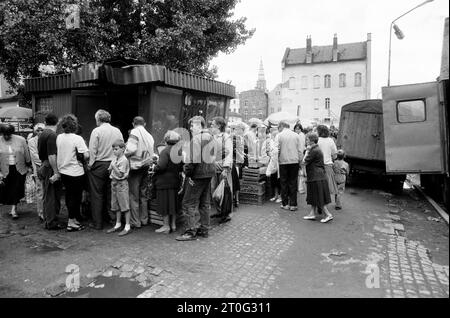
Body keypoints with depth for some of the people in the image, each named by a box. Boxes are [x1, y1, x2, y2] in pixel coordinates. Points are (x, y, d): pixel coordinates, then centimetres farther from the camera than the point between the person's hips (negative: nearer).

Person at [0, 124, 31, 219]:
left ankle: (14, 209, 7)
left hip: (19, 169, -1)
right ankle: (13, 208, 25)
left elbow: (26, 154, 5)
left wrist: (29, 166, 9)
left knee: (17, 189, -3)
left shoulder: (21, 140, -3)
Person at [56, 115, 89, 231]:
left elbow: (56, 153, 10)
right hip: (75, 172, -6)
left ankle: (75, 218, 29)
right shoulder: (77, 138, -16)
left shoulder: (59, 137, 2)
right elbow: (86, 155, -21)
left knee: (69, 196, 17)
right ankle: (71, 223, 10)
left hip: (63, 171, 6)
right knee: (75, 197, 4)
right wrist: (81, 159, -2)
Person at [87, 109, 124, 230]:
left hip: (98, 166, -4)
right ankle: (113, 217, 15)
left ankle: (97, 223, 10)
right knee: (111, 193, 14)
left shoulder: (96, 131, -7)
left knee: (97, 195, 4)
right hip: (113, 165, 4)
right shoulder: (117, 131, 5)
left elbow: (92, 150, -11)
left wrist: (90, 164, -1)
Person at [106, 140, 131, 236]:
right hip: (114, 183, 9)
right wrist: (110, 169, -1)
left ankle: (127, 226, 2)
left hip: (121, 183, -9)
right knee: (116, 205, 14)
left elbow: (120, 174, -18)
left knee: (125, 205, -4)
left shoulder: (124, 160, -14)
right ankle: (118, 224, 26)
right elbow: (110, 171, 18)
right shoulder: (114, 159, 12)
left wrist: (114, 166, -19)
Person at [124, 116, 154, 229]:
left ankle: (135, 222, 5)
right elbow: (153, 153, 9)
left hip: (135, 166, -6)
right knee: (143, 195, 15)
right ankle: (144, 219, 22)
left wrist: (123, 155, -4)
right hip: (146, 166, 6)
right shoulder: (149, 135, 12)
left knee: (134, 196, 1)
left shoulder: (134, 132, -8)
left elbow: (131, 149, -20)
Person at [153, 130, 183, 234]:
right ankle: (173, 224, 22)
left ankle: (166, 226, 8)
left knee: (164, 203, 2)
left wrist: (154, 169, -5)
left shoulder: (165, 151, -16)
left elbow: (161, 166, -23)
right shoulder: (180, 151, 5)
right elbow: (182, 167, 8)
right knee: (173, 203, 15)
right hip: (176, 180, 7)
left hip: (165, 181, -7)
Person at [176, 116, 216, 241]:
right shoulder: (210, 137, 13)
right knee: (204, 203, 15)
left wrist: (188, 173, -13)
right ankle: (204, 229, 22)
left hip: (198, 174, -9)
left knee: (189, 203, -2)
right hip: (209, 173, 9)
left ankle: (191, 231, -1)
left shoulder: (196, 138, -13)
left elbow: (193, 159, -20)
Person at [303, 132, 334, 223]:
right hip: (317, 176, 10)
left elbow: (306, 161, -15)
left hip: (317, 177, -10)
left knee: (318, 198, -3)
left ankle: (328, 215, 2)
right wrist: (308, 151, 7)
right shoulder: (316, 149, 13)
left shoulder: (314, 150, -18)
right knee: (314, 197, 14)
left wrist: (307, 151, -5)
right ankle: (312, 213, 20)